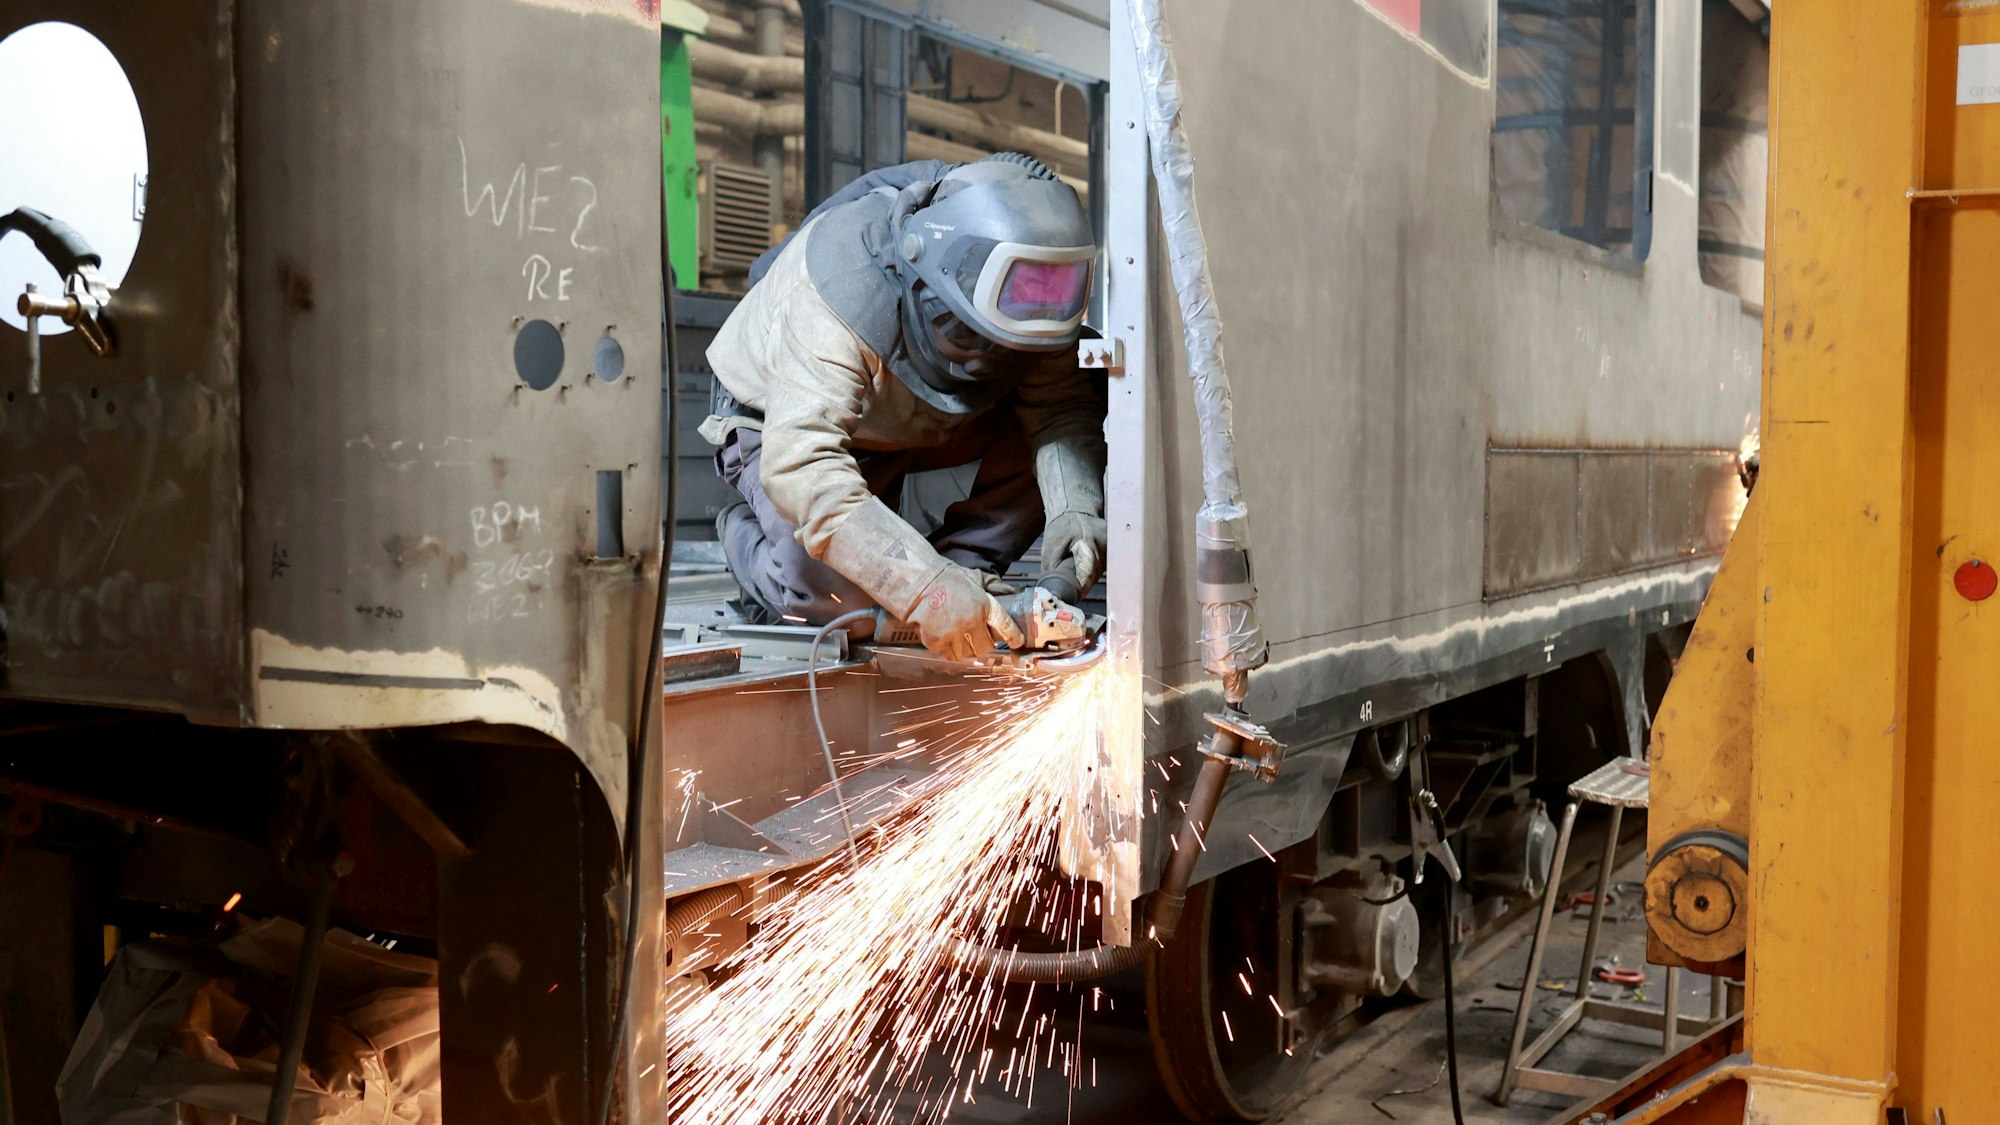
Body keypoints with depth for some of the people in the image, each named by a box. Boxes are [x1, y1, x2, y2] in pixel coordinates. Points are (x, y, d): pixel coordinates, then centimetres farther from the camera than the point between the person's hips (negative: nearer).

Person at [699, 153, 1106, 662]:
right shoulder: (841, 287, -40)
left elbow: (1059, 407, -18)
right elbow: (801, 465, -48)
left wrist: (1075, 510, -39)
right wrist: (924, 587, -57)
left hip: (919, 423, 5)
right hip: (777, 425, -5)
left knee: (1084, 394, -18)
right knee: (838, 592, -30)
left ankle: (964, 564, -9)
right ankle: (746, 533, 4)